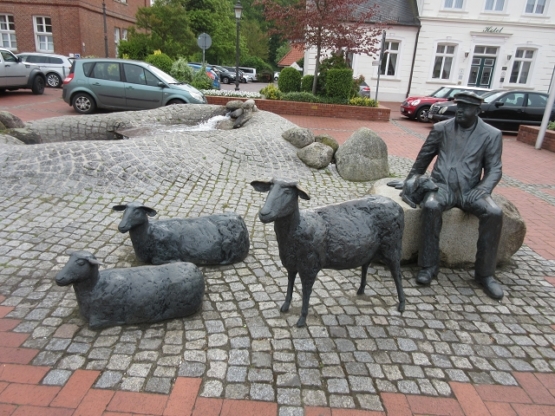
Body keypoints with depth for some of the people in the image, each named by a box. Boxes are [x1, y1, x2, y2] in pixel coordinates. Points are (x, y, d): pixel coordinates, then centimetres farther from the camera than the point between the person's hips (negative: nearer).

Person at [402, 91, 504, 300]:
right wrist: (409, 182, 13)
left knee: (494, 213, -28)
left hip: (470, 190, 1)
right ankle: (429, 266, -21)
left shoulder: (492, 135, 5)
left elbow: (494, 169, 3)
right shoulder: (441, 128, 6)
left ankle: (485, 273, -10)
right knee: (431, 206, -35)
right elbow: (423, 158, 13)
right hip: (442, 186, -1)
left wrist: (484, 190, -16)